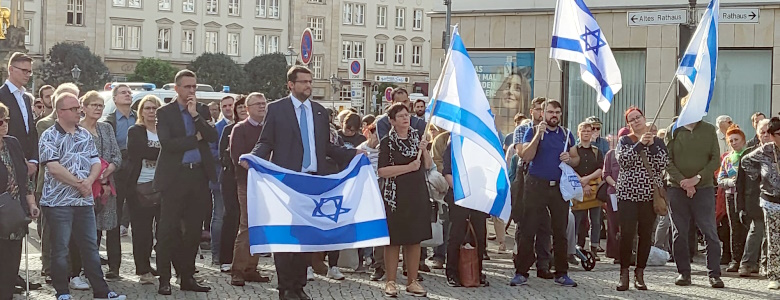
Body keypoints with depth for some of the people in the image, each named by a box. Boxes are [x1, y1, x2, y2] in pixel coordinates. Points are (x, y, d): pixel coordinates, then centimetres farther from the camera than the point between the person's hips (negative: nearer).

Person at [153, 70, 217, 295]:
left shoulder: (202, 110, 11)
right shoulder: (165, 112, -1)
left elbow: (212, 137, -3)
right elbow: (167, 143, -14)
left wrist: (195, 115, -11)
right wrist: (196, 138, -8)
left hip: (199, 175, 4)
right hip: (175, 176, -4)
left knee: (193, 229, 8)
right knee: (168, 228, -3)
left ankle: (187, 277, 16)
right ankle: (164, 279, 2)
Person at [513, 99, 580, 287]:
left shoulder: (567, 135, 13)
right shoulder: (532, 132, 1)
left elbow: (576, 158, 17)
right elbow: (526, 157, -11)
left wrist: (569, 159, -5)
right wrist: (538, 135, -19)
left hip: (560, 186, 3)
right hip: (536, 185, -3)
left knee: (560, 231, 6)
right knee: (528, 230, -5)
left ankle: (561, 273, 13)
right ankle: (521, 273, 0)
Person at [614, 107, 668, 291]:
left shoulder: (657, 141, 11)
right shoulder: (625, 141, 8)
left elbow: (663, 164, -3)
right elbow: (622, 160, -12)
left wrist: (652, 145, -11)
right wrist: (640, 144, -16)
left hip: (651, 193, 2)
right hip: (628, 193, -2)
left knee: (646, 234, 2)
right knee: (627, 233, -8)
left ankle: (640, 273, 11)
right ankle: (624, 273, -1)